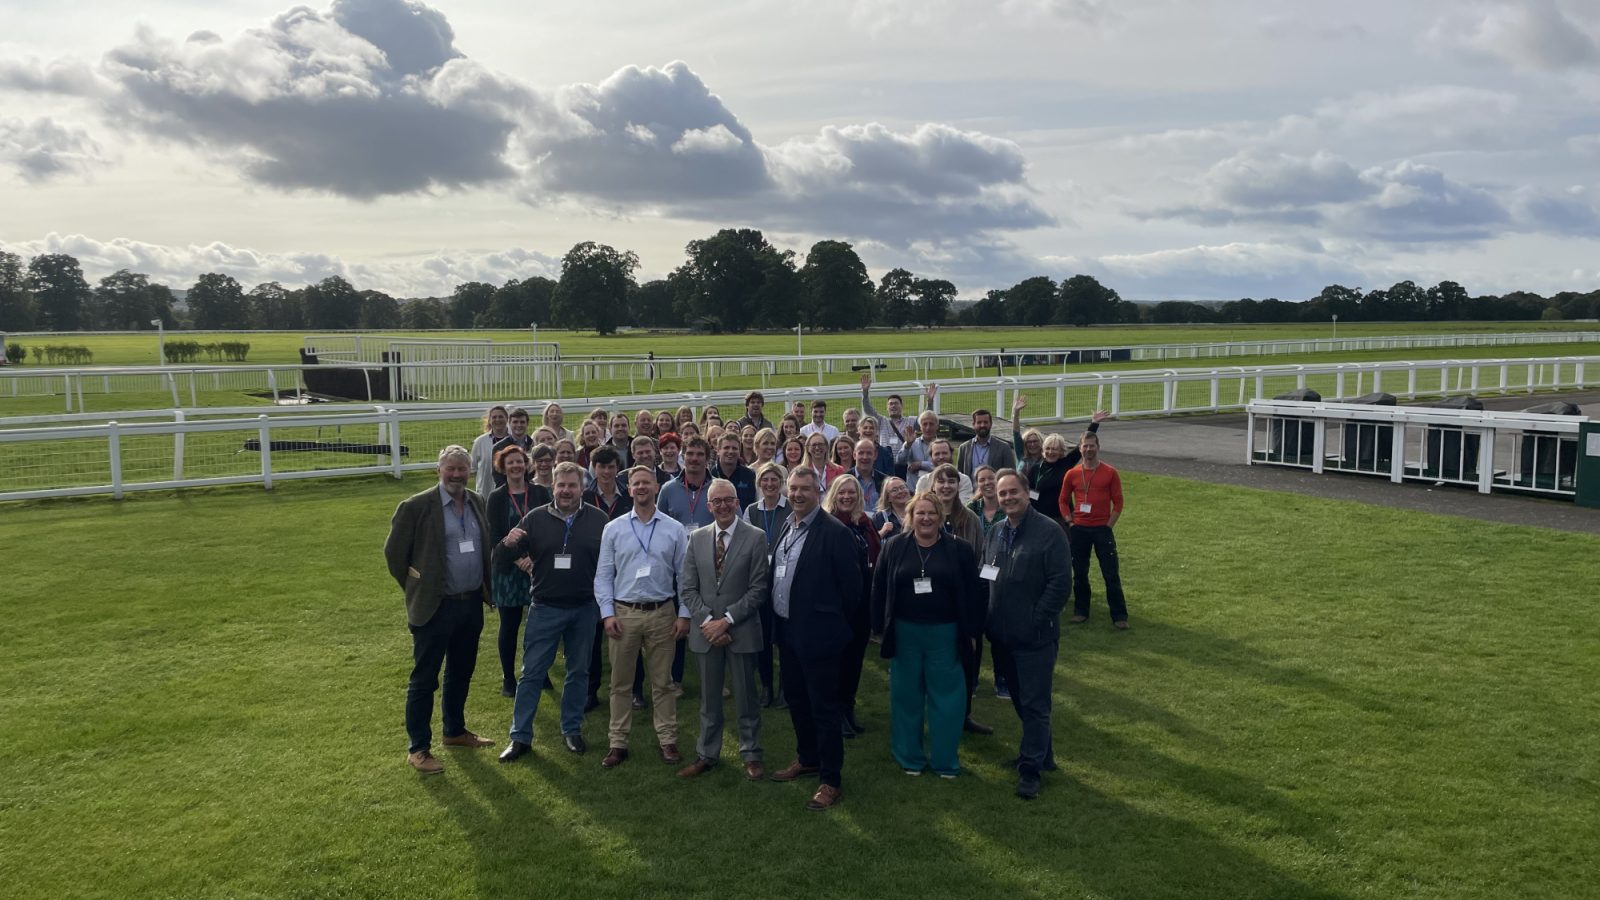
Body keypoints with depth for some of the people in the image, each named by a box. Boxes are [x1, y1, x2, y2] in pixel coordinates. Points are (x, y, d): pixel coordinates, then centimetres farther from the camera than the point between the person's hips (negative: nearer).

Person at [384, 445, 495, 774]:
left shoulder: (478, 504, 6)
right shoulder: (416, 507, -12)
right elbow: (394, 552, -5)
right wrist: (416, 590, 1)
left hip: (472, 604, 6)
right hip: (435, 607, -6)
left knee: (461, 674, 18)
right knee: (424, 679, 2)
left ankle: (455, 731, 34)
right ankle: (418, 748, 10)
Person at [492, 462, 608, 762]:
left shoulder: (598, 520, -3)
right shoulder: (535, 519, -2)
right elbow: (501, 562, -1)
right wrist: (508, 544, -23)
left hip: (585, 610, 1)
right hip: (545, 609, -1)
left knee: (579, 672, 13)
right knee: (532, 673, 3)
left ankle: (572, 729, 29)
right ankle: (520, 737, 13)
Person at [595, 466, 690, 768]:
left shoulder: (674, 529, 1)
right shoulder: (613, 529, 2)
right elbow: (603, 575, 2)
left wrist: (684, 614, -2)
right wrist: (607, 613, -7)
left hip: (662, 613, 0)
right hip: (624, 613, 0)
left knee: (662, 682, 8)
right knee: (620, 682, 8)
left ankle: (667, 740, 18)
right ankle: (617, 743, 16)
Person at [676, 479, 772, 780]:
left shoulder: (755, 537, -5)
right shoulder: (697, 537, 6)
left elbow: (758, 589, -8)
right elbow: (688, 587, 4)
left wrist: (727, 620, -14)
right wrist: (707, 621, -9)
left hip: (742, 631, -3)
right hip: (706, 630, 3)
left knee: (746, 697, 8)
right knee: (709, 698, 13)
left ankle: (751, 755, 22)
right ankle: (706, 754, 25)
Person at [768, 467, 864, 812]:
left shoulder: (834, 532, -16)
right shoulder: (786, 527, 8)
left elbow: (851, 584, -12)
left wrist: (838, 624, -2)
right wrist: (781, 621, 14)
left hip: (817, 633, -8)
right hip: (788, 630, 8)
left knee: (824, 706, 0)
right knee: (795, 698, 20)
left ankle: (831, 780, 10)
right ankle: (807, 758, 38)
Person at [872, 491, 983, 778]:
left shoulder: (958, 550, -1)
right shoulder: (894, 548, 2)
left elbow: (972, 594, 0)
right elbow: (879, 590, 4)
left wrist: (971, 632, -3)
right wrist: (880, 627, 1)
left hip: (945, 634, -1)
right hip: (904, 633, 1)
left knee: (946, 696, 5)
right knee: (907, 696, 9)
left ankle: (945, 760, 17)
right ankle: (909, 757, 22)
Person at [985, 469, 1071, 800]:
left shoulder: (1048, 531, -12)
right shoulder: (996, 533, 9)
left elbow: (1061, 581, -15)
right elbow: (984, 579, 16)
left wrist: (1037, 619, -17)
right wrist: (988, 620, 5)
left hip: (1035, 637, -7)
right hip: (1003, 636, 7)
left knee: (1034, 703, -1)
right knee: (1020, 700, 17)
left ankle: (1030, 767, 8)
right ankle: (1042, 754, 33)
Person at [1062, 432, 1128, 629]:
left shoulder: (1110, 473, -2)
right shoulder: (1072, 474, 3)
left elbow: (1118, 502, 1)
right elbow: (1064, 501, 13)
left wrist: (1109, 525, -5)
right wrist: (1070, 522, 3)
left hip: (1102, 529, -2)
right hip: (1079, 530, 2)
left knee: (1111, 574, -2)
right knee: (1079, 573, 8)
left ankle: (1119, 616, 4)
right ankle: (1080, 611, 21)